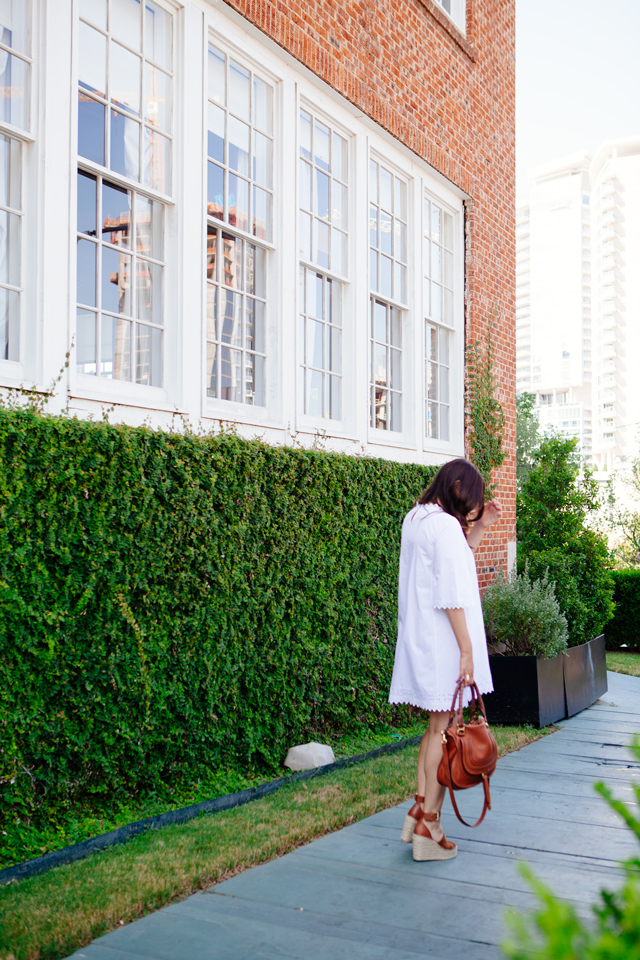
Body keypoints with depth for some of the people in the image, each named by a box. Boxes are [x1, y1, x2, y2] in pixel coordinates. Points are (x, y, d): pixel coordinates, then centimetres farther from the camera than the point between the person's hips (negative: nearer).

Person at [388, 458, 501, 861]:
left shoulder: (416, 519, 13)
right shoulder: (446, 526, -16)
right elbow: (451, 595, -20)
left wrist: (478, 528, 18)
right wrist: (466, 649, -17)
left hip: (420, 641, 9)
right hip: (443, 642, -9)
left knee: (438, 725, 18)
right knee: (444, 730, -1)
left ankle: (419, 810, 23)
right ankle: (428, 829, 5)